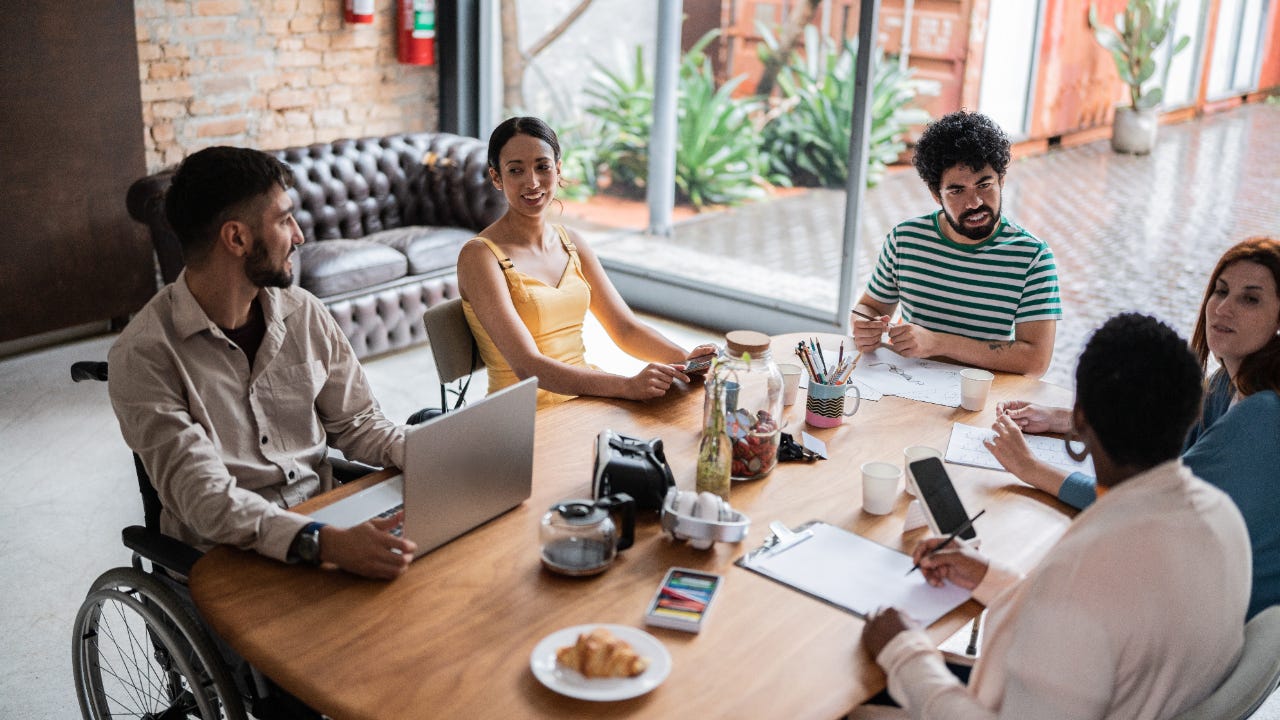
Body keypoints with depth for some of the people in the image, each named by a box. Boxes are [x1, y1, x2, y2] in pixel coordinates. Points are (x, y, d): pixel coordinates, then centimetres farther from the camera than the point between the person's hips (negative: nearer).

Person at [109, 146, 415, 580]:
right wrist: (323, 544, -39)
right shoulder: (145, 354, -14)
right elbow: (203, 496, -23)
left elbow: (355, 423, 10)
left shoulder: (303, 312, 4)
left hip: (324, 522, 6)